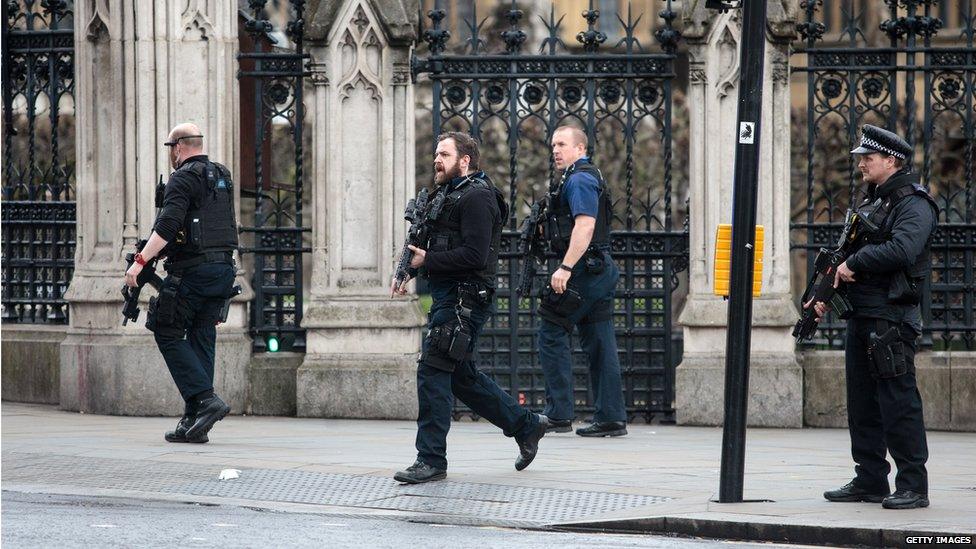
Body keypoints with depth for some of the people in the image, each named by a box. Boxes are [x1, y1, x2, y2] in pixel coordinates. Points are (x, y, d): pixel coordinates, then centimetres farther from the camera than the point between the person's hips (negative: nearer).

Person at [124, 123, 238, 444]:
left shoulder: (183, 179, -9)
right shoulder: (222, 177, 17)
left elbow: (167, 225, -21)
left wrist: (140, 261, -22)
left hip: (192, 270, -8)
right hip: (224, 268, 8)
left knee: (169, 334, 0)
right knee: (201, 340, 8)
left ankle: (205, 399, -15)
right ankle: (194, 423, 5)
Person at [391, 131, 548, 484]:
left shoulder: (476, 197, -13)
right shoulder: (447, 195, 19)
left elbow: (474, 255, -22)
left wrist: (428, 261, -16)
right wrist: (409, 269, 7)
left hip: (465, 299, -10)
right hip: (448, 296, 10)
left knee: (432, 372, -12)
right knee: (461, 376, 15)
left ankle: (431, 460, -8)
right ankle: (526, 425, 27)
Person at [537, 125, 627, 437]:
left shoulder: (579, 180, -11)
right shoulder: (589, 177, 22)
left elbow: (585, 225, -23)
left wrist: (565, 268, -28)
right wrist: (548, 228, 17)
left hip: (583, 271, -10)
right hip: (600, 270, 10)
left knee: (551, 334, -5)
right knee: (599, 344, 8)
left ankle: (558, 414, -6)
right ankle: (611, 419, 6)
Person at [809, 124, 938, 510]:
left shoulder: (914, 205, -9)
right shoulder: (870, 204, 20)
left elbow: (901, 250, -26)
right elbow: (849, 256, 25)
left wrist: (854, 264, -16)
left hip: (892, 319, -9)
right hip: (861, 317, 9)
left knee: (898, 403, -10)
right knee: (862, 405, 12)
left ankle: (914, 487, -8)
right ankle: (870, 481, 19)